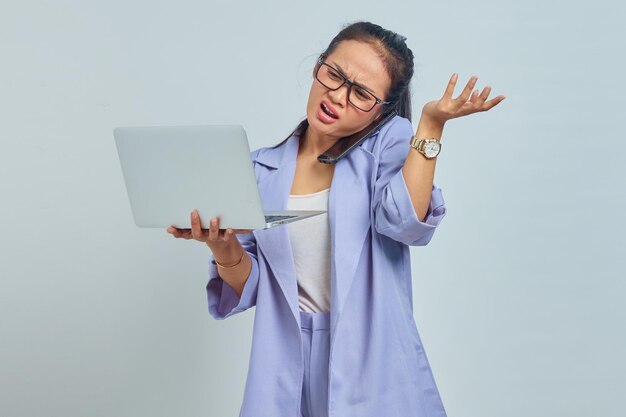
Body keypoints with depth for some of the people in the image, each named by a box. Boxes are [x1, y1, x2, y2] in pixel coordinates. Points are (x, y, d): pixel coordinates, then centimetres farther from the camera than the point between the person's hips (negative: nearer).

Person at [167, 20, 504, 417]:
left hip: (375, 368, -2)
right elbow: (246, 290, 5)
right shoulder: (261, 169, 6)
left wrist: (431, 124, -18)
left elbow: (406, 222, -19)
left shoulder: (389, 141, 0)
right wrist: (225, 249, -14)